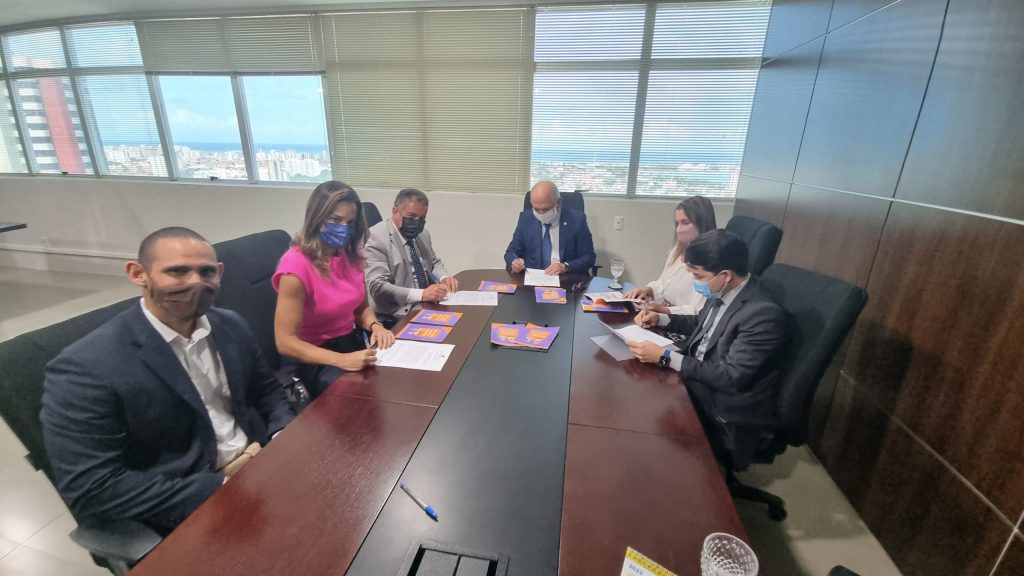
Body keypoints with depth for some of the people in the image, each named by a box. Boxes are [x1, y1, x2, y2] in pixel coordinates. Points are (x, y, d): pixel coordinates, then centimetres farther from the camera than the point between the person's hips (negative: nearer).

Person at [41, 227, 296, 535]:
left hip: (263, 464, 6)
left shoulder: (231, 326, -1)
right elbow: (90, 492, -16)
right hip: (188, 514, -5)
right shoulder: (86, 367, -16)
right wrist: (221, 486, -20)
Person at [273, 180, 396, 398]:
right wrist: (341, 360, -31)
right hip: (315, 359, -6)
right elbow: (286, 342, -20)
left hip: (354, 343, 6)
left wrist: (375, 326, -11)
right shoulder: (296, 264, -20)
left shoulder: (352, 254, 1)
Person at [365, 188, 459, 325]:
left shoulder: (422, 233, 9)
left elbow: (434, 262, 21)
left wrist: (444, 277, -2)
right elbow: (377, 286, -22)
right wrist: (421, 294, -32)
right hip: (395, 318, -8)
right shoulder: (376, 238, -14)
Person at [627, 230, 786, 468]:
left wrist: (664, 357, -28)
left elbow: (730, 377, -27)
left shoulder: (763, 313, -27)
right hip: (696, 379, 7)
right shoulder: (722, 293, -3)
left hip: (724, 408, -7)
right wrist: (660, 318, 2)